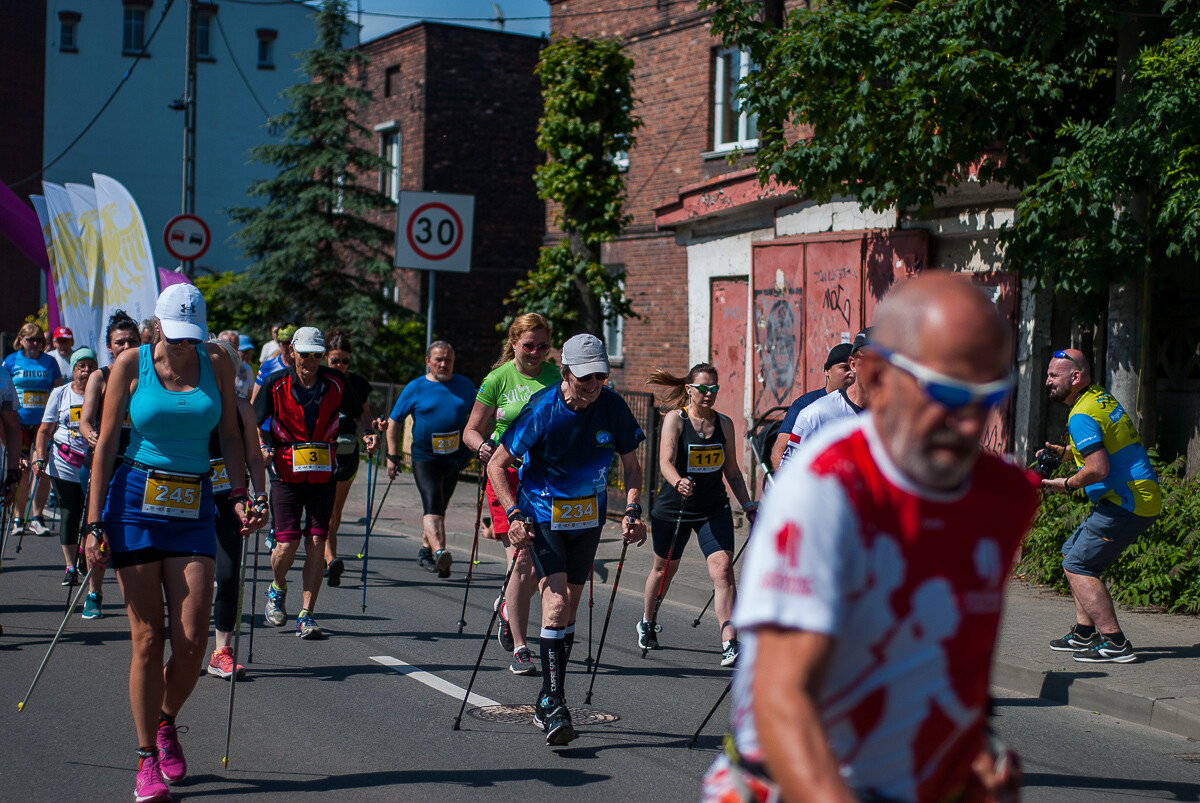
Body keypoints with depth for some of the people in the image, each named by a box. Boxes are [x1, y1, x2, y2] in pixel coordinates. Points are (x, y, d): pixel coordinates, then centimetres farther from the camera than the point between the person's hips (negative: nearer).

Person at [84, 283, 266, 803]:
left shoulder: (216, 363, 5)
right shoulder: (131, 364, -1)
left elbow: (230, 437, 11)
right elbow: (105, 444, 0)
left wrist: (239, 494, -4)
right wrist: (95, 523, -6)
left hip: (194, 507, 2)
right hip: (135, 501, -2)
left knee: (192, 641, -5)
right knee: (147, 639, -3)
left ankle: (166, 724, 25)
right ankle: (148, 759, 9)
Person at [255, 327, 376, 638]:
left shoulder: (335, 383, 1)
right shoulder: (276, 383, -3)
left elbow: (356, 413, 15)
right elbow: (255, 422, 4)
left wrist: (367, 434, -3)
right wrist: (262, 446, -13)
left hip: (323, 473, 1)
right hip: (286, 472, -1)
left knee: (316, 543, -4)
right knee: (287, 544, -7)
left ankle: (306, 615, 3)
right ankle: (277, 591, 26)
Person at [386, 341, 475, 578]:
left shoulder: (465, 386, 7)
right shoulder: (415, 388, 0)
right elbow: (394, 421, 6)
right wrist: (393, 456, 3)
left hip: (455, 458, 4)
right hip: (424, 458, -4)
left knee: (438, 506, 14)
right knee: (432, 504, -20)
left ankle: (426, 550, 31)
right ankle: (440, 552, -36)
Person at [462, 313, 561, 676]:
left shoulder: (557, 376, 7)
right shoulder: (498, 379, 0)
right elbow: (471, 430, 5)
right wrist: (485, 448, -16)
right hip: (508, 473, -3)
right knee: (521, 561, -10)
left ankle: (510, 608, 33)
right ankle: (519, 650, -1)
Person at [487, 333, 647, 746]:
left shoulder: (613, 407, -10)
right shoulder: (542, 409, -18)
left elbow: (630, 466, 4)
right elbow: (497, 464, -11)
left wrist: (632, 511, -10)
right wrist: (515, 515, -21)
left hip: (589, 516, 4)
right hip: (543, 514, -4)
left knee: (570, 606, 10)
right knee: (556, 599, -19)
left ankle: (546, 702, 24)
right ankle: (555, 704, -18)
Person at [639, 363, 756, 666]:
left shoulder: (724, 424, 3)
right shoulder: (675, 419, -9)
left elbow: (732, 471, 12)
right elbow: (665, 461, -23)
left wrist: (748, 506, 7)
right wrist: (679, 483, -43)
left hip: (714, 508, 2)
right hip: (673, 506, -2)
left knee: (723, 569, -15)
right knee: (664, 569, 17)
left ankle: (730, 644, -20)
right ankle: (647, 624, 44)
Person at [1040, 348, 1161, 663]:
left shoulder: (1082, 415, -17)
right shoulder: (1102, 397, 15)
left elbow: (1098, 469, -26)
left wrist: (1068, 484, -9)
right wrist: (1062, 452, 14)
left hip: (1127, 503, -11)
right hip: (1143, 497, 11)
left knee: (1077, 566, -9)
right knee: (1072, 552, 17)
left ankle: (1114, 643, -13)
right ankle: (1084, 633, 19)